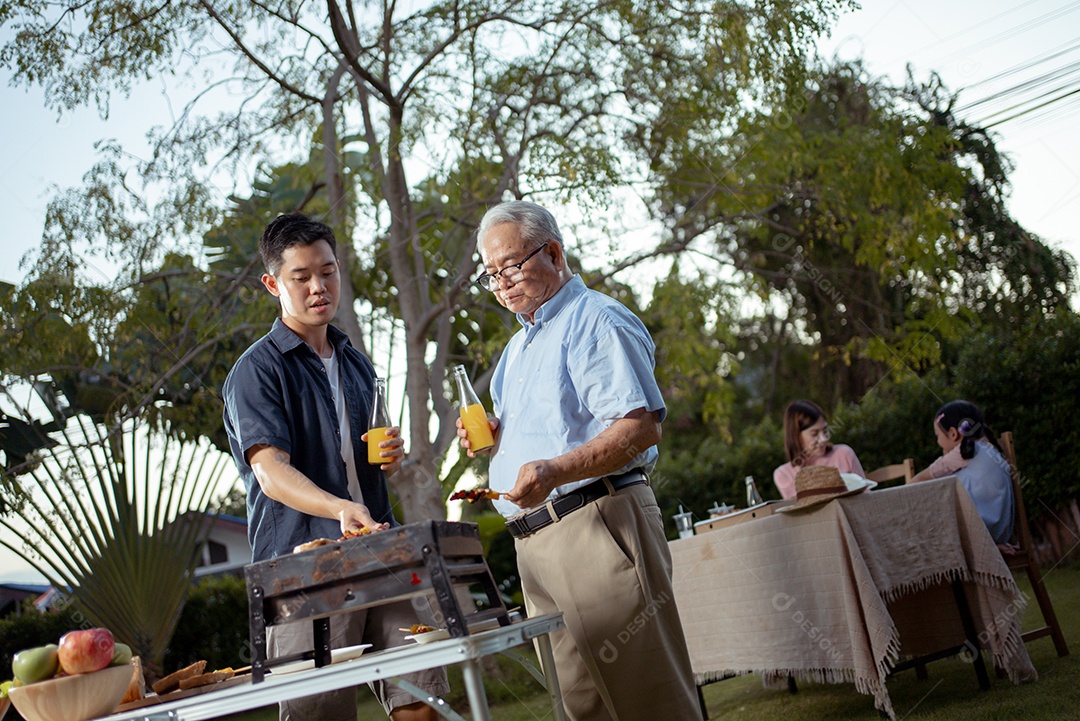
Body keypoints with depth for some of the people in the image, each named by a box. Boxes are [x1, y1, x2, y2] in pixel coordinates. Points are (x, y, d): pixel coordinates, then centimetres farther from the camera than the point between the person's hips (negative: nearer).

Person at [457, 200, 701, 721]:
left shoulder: (595, 321, -6)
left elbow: (642, 426, -17)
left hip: (596, 525, -9)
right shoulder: (519, 346, 24)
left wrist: (555, 470, -28)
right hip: (535, 542, 9)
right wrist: (493, 438, 11)